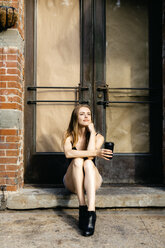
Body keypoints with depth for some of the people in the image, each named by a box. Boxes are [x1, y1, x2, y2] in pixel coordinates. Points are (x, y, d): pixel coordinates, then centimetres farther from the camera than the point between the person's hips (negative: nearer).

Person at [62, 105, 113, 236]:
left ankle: (91, 212, -46)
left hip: (92, 181, 0)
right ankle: (82, 208, -32)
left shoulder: (98, 137, 0)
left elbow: (90, 155, -20)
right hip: (72, 182, 0)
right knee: (77, 161, -30)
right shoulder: (69, 136, -1)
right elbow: (68, 153, -24)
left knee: (88, 163, -32)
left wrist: (92, 132, -13)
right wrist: (96, 153, -28)